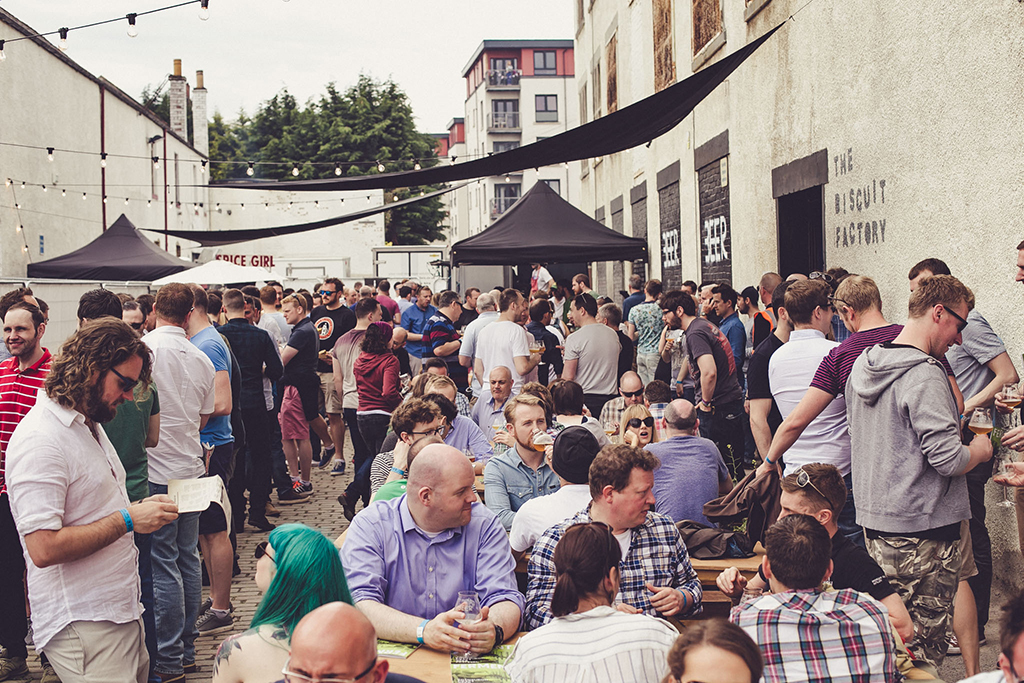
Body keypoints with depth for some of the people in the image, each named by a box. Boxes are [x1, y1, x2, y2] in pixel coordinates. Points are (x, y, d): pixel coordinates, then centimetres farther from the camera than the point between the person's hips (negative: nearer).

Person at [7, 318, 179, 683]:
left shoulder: (90, 426, 14)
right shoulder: (40, 440, -18)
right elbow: (43, 548, -25)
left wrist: (141, 507, 5)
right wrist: (127, 519, -20)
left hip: (120, 609, 9)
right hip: (84, 626, -9)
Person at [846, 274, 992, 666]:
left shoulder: (862, 366, 10)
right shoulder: (924, 375, -18)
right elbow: (948, 459, -22)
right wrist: (979, 450, -2)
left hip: (874, 522, 9)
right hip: (923, 530, -9)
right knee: (924, 645, 1)